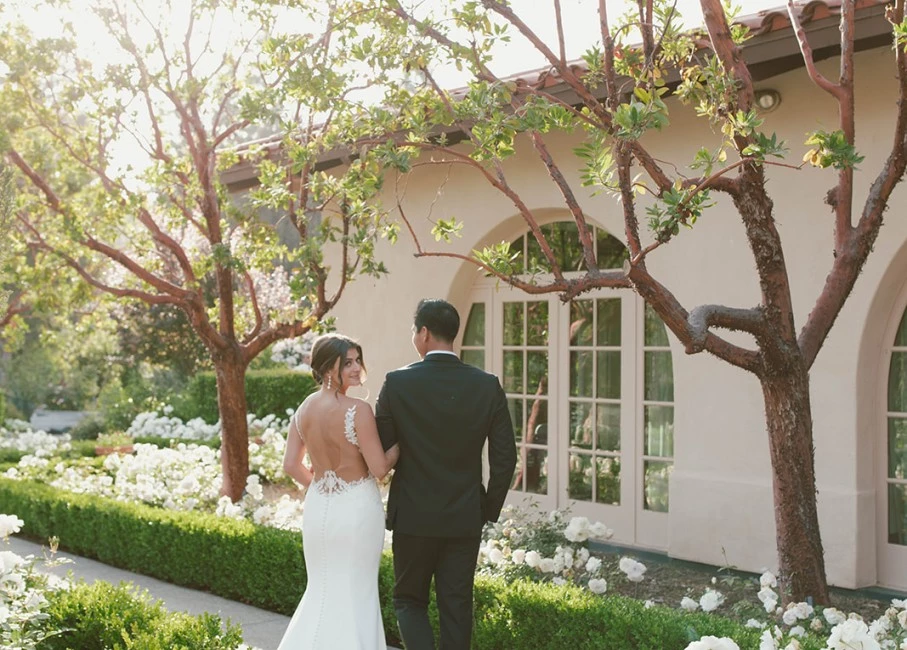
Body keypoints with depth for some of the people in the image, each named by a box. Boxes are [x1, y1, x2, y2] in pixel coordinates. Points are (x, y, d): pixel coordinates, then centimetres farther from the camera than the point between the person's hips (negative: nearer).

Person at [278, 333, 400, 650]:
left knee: (323, 590, 21)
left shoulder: (304, 409, 1)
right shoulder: (358, 410, -18)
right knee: (356, 594, 11)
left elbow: (291, 465, 5)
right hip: (356, 510, -5)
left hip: (318, 509, 6)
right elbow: (379, 468, -16)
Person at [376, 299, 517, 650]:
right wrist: (489, 510, 9)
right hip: (465, 519, 2)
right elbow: (505, 457, -3)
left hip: (413, 516, -2)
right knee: (456, 606, 12)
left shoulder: (397, 383, -11)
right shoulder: (487, 385, -4)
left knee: (409, 599, 14)